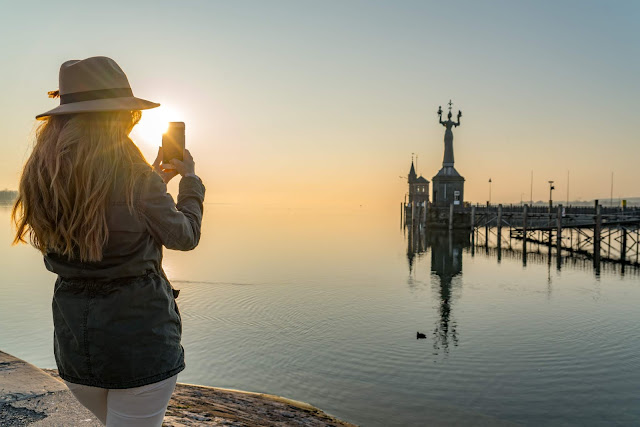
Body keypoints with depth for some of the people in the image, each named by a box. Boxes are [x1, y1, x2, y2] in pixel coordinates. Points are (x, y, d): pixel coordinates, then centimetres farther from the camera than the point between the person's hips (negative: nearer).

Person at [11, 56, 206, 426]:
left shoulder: (41, 176, 0)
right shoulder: (135, 176, -18)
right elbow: (185, 237, -4)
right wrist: (190, 179, 10)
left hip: (73, 340, 6)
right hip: (140, 336, -6)